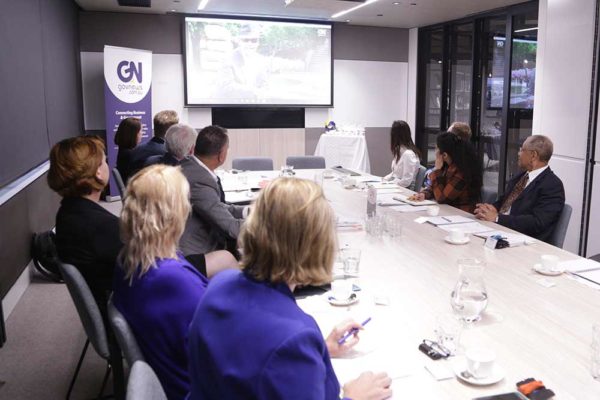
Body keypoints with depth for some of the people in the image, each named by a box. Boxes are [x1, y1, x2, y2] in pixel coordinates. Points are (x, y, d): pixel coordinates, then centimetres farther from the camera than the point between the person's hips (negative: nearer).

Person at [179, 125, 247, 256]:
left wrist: (248, 211, 3)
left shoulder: (190, 166, 1)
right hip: (193, 256, -8)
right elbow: (231, 228, -22)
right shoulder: (200, 181, -26)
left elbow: (217, 207, 11)